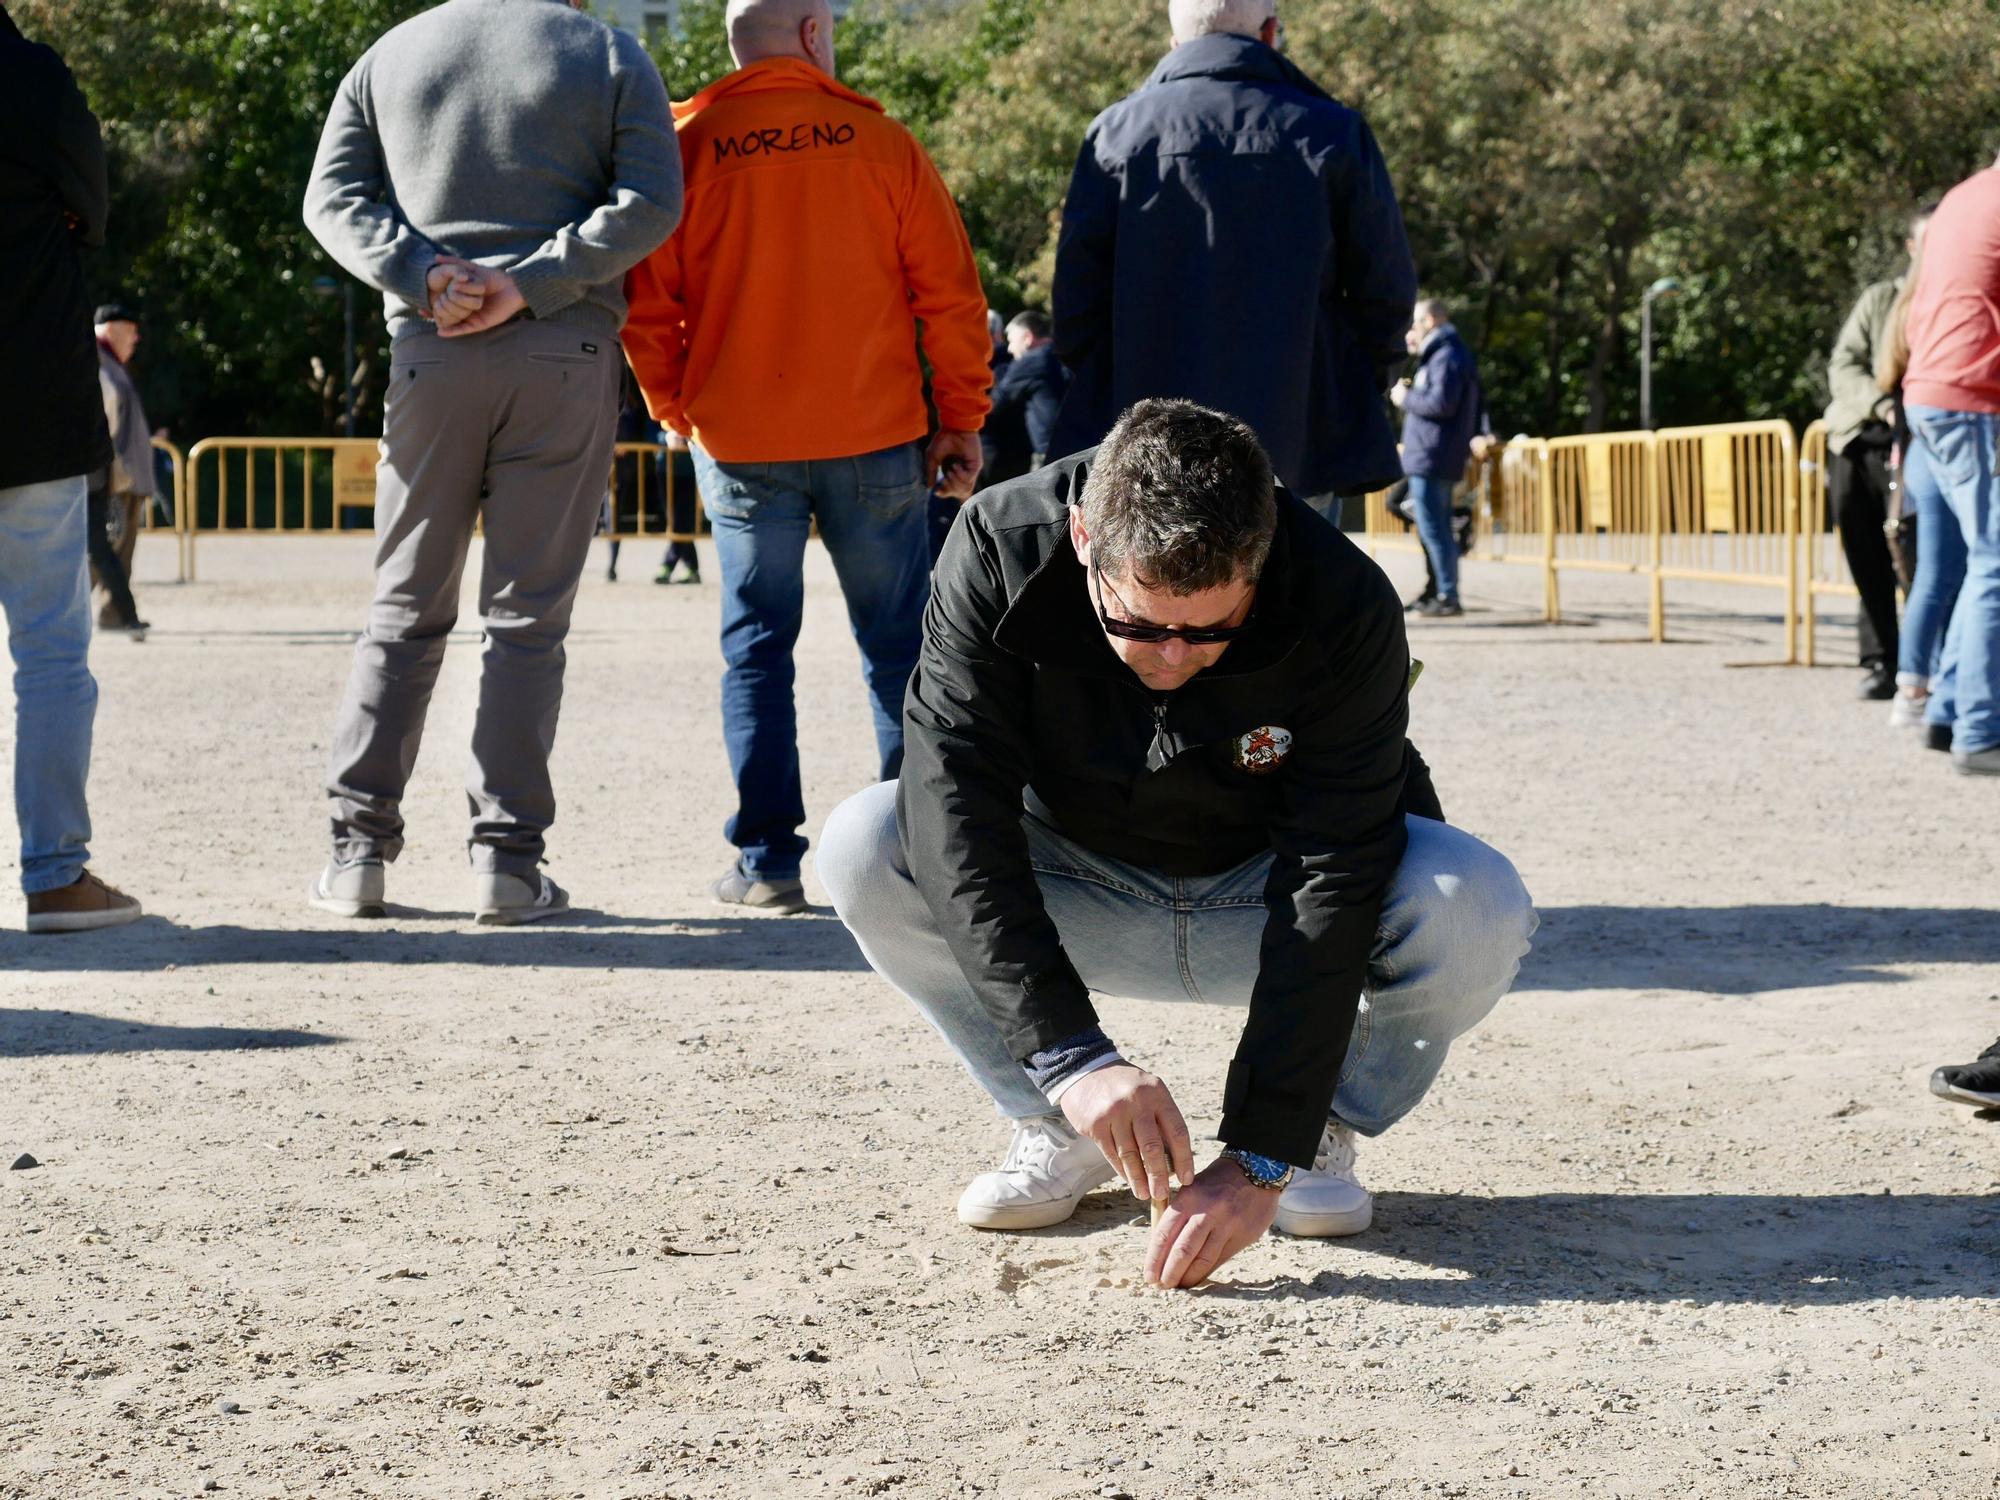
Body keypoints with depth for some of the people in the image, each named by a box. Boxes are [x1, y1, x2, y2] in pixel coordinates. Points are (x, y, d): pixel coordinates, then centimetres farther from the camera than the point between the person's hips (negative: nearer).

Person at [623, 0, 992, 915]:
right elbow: (951, 297, -2)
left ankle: (767, 862, 2)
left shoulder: (685, 147, 0)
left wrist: (675, 411, 15)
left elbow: (647, 309, 0)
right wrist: (962, 420, 5)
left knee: (756, 648, 6)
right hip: (876, 436, 0)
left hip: (741, 445, 1)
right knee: (899, 644, 8)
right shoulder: (880, 144, -1)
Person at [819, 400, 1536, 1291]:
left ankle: (1319, 1135, -2)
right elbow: (953, 803, -34)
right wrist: (1071, 1055, -44)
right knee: (864, 849, -26)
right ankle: (1055, 1127, -4)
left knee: (1478, 909, -32)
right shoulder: (1000, 549, -27)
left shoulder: (1346, 609, -30)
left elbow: (1331, 890, -31)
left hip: (1266, 903, -1)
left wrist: (1262, 1157, -37)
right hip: (1081, 899, 1)